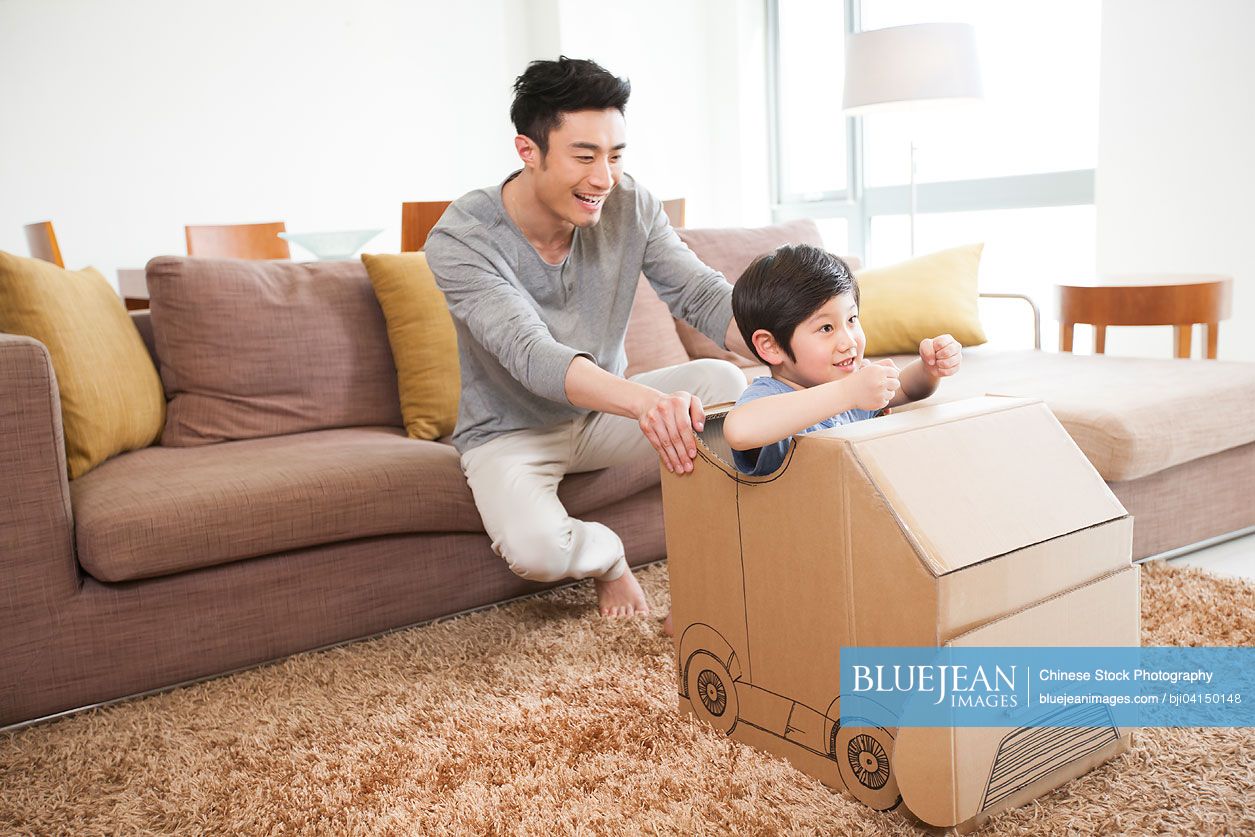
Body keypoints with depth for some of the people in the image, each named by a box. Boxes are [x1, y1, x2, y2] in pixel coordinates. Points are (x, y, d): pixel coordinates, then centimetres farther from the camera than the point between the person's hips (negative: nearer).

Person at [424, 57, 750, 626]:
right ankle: (606, 556, 4)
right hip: (511, 431, -3)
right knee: (536, 549, -34)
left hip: (604, 411, 4)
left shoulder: (628, 206, -11)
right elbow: (531, 355, -38)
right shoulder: (460, 240, -25)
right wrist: (644, 400, -57)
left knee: (723, 381, -23)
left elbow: (702, 295, -16)